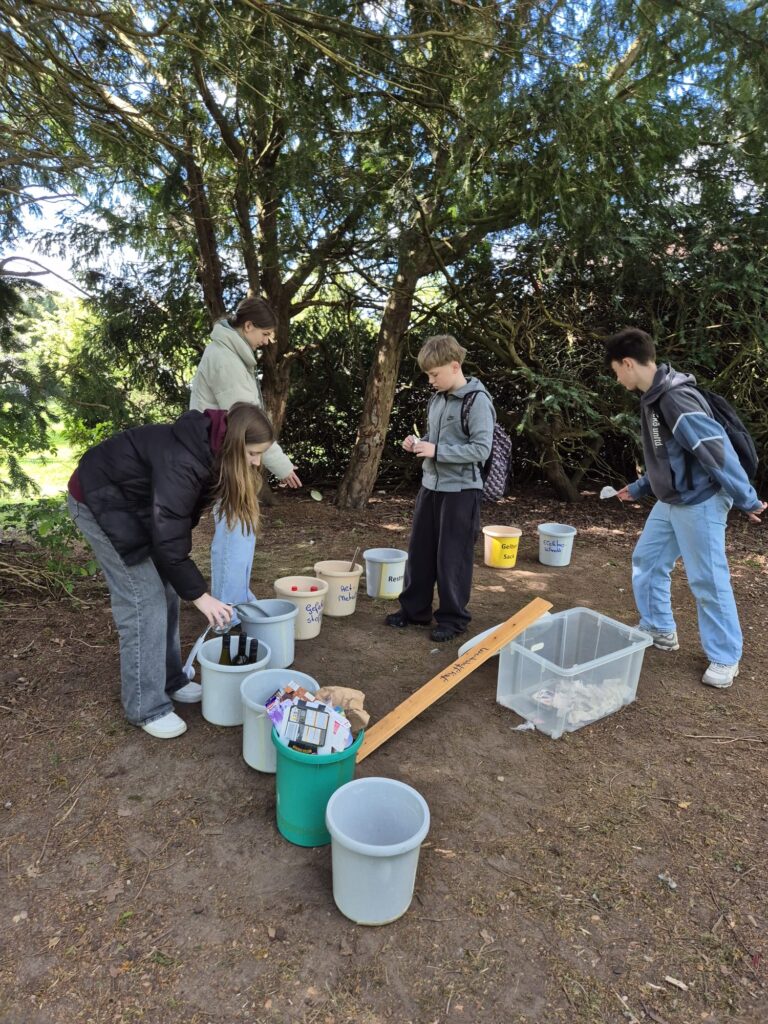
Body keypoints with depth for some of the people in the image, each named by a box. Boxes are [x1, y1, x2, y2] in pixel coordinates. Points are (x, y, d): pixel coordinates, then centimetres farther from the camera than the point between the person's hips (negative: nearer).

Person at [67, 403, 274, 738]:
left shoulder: (209, 447, -7)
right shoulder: (182, 460, -35)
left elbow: (179, 518, 2)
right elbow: (168, 537, -33)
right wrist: (199, 595, -27)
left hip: (136, 502, 9)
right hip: (101, 501, -9)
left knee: (165, 592, 9)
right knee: (145, 600, -9)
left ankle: (169, 681, 23)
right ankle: (146, 708, 2)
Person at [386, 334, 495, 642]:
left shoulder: (477, 400, -14)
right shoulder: (437, 399, 10)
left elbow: (481, 449, -20)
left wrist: (436, 451, -21)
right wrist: (418, 443, 1)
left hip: (460, 490, -8)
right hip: (430, 486, 8)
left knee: (453, 557, 2)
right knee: (419, 551, 13)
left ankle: (453, 618, 18)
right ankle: (414, 608, 28)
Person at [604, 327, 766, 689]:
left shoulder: (676, 398, -23)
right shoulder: (652, 398, 8)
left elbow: (717, 448, -25)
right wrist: (639, 488, 24)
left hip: (699, 503, -10)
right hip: (670, 502, 10)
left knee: (708, 581, 0)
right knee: (646, 561, 15)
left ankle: (725, 658, 17)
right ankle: (660, 631, 32)